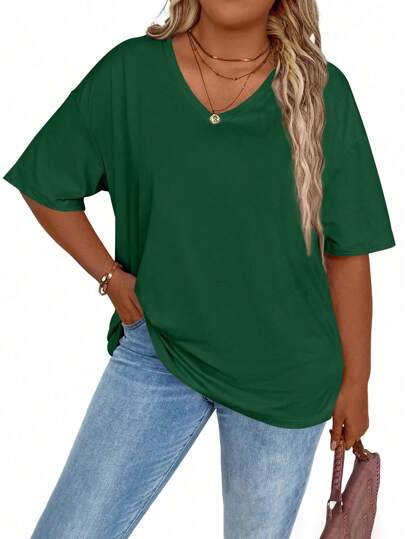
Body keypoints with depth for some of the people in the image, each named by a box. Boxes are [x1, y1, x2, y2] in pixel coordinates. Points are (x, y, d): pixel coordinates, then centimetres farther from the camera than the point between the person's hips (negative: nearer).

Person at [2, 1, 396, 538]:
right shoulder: (130, 71, -6)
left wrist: (355, 380, 1)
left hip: (286, 373, 0)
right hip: (155, 351, 1)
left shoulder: (321, 91, -8)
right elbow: (46, 187, 6)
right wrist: (111, 276, -3)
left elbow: (347, 252, -3)